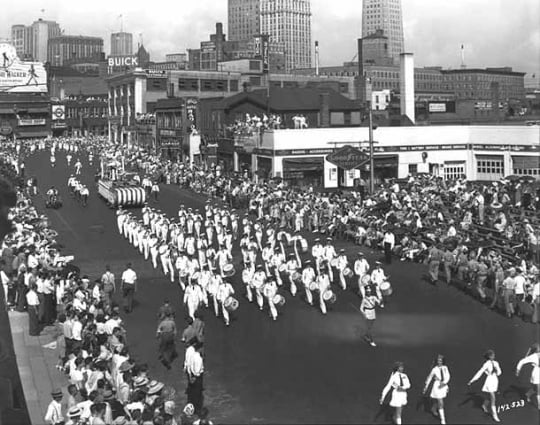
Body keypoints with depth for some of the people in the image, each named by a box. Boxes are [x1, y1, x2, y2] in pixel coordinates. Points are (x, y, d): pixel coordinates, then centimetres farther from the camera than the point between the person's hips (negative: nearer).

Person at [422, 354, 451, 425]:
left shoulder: (445, 368, -1)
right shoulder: (434, 369, -12)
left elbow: (448, 376, -4)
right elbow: (429, 378, -4)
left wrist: (444, 382, -23)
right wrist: (425, 388, 1)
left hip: (443, 386, 5)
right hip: (437, 386, -5)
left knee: (438, 401, 22)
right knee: (440, 404, -6)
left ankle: (433, 409, 54)